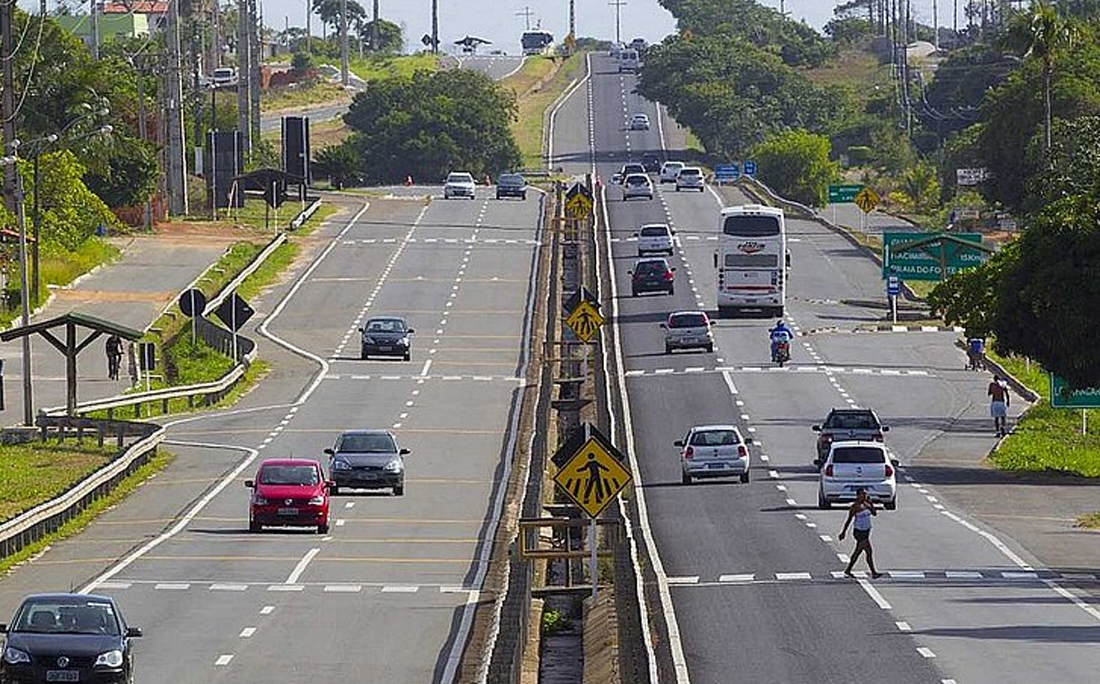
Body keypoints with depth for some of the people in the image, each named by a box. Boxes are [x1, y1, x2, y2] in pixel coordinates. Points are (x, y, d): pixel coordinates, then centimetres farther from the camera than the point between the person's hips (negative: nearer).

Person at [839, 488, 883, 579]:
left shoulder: (866, 504, 6)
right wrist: (844, 532, -10)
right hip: (859, 532, -8)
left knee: (858, 551, 15)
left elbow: (874, 513, 4)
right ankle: (873, 573, -7)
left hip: (866, 531, 8)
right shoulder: (855, 506, -14)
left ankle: (847, 571, 27)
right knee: (869, 552, -10)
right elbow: (849, 520, -12)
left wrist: (871, 504, -6)